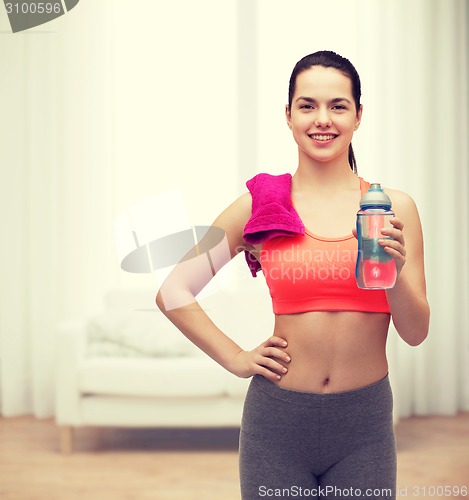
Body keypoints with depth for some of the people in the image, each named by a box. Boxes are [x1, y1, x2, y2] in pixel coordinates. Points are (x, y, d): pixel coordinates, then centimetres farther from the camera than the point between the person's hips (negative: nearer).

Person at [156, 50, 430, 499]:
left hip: (364, 424, 1)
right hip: (278, 417, -1)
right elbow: (173, 293, 2)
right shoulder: (259, 207, -4)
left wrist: (395, 271, -17)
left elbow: (416, 332, 0)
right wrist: (236, 359, -3)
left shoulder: (394, 208, -1)